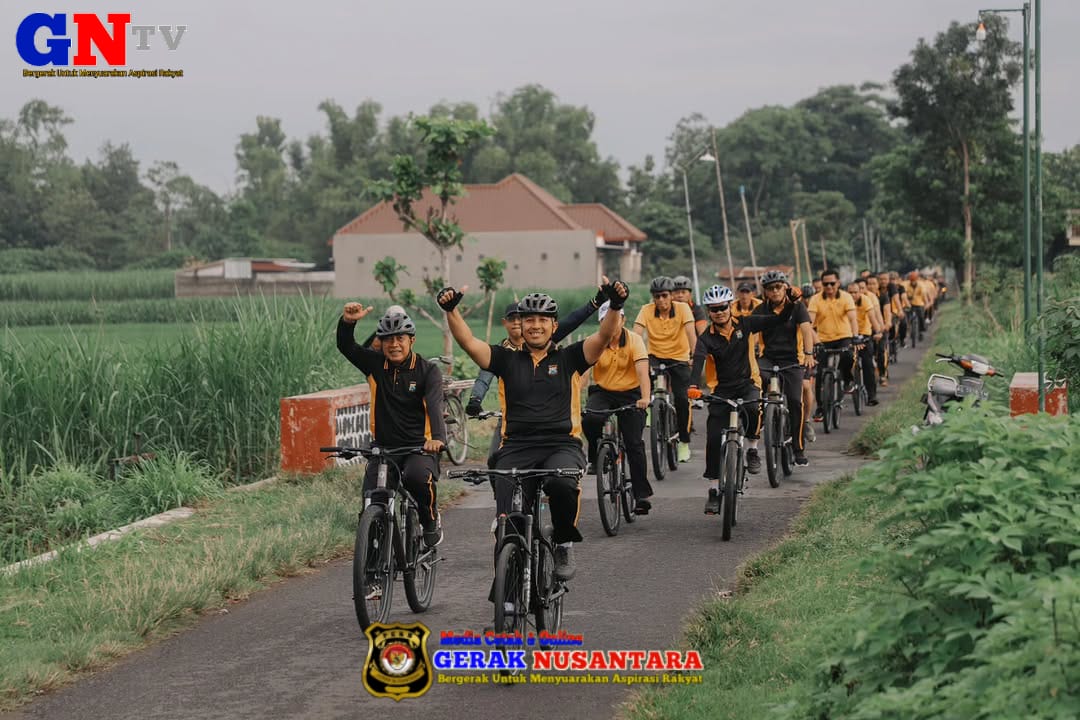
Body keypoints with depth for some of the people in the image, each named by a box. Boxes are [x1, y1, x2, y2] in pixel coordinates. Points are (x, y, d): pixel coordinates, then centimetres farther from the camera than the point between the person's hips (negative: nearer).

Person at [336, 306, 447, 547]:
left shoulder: (428, 370, -4)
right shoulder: (375, 364, 4)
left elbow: (434, 405, -19)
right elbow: (345, 346, -6)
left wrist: (438, 437, -38)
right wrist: (348, 321, -27)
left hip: (420, 448, -3)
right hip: (384, 448, 3)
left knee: (417, 476, -35)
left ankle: (431, 522, -6)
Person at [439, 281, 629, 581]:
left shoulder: (569, 358, 13)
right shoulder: (507, 360, 15)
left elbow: (605, 336, -2)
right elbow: (468, 341, 2)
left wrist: (615, 305, -21)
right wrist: (451, 310, -15)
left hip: (562, 445, -1)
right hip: (516, 448, 1)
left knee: (562, 483, -35)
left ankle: (564, 544, -8)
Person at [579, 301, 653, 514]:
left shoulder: (634, 340, -14)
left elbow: (642, 371, -25)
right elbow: (582, 372, -20)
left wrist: (645, 398, -42)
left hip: (630, 394, -1)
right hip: (603, 392, 1)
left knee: (634, 444, -10)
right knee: (589, 419, -30)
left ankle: (642, 494, -1)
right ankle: (597, 456, -2)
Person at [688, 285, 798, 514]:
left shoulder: (744, 324, -5)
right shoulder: (707, 338, -9)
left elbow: (779, 320, -5)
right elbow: (698, 360, -27)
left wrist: (791, 303, -25)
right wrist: (693, 386, -45)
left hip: (748, 383, -1)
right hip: (721, 388, 1)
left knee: (752, 409, -36)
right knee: (714, 439, -8)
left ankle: (752, 448, -8)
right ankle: (714, 490, 2)